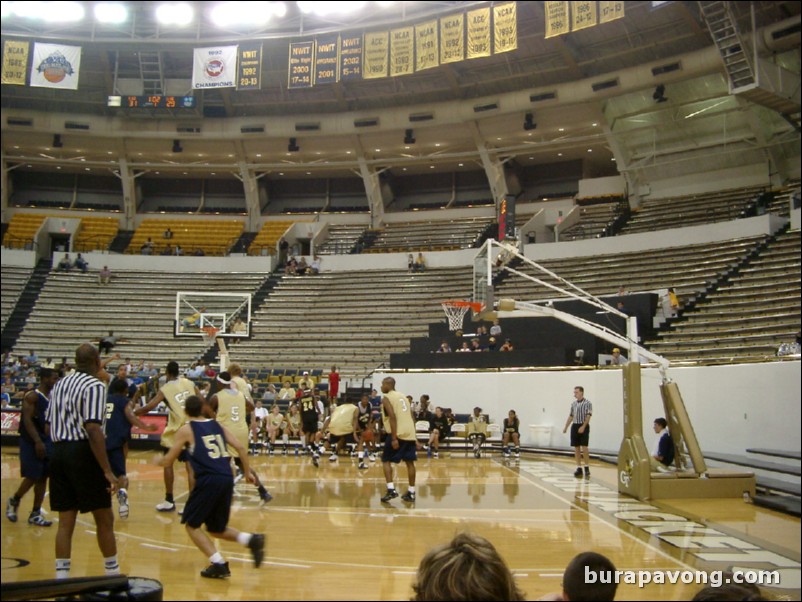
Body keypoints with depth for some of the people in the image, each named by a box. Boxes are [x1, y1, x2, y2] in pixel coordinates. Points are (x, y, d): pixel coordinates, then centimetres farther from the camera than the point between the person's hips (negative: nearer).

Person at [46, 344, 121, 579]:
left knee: (65, 521, 10)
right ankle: (113, 576, 15)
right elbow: (93, 429, -20)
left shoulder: (59, 384, 14)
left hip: (58, 453, 7)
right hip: (82, 452, -7)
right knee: (104, 519, 6)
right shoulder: (95, 386, -11)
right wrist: (107, 471, -20)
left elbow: (49, 425, 17)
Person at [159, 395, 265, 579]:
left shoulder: (185, 430, 5)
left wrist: (159, 460, 30)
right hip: (227, 479, 6)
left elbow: (168, 461, 8)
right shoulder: (217, 425, 18)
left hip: (208, 480, -6)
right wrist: (248, 471, 20)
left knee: (191, 525, 13)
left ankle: (218, 564, -3)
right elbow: (240, 448, 11)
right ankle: (251, 539, -3)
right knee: (216, 529, 22)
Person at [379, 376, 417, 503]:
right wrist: (414, 437, 21)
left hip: (398, 434, -7)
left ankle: (391, 490, -7)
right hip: (410, 433, 7)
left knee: (386, 460, 4)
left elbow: (393, 417, -16)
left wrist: (394, 438, -19)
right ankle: (411, 492, 15)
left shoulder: (386, 397, -2)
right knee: (410, 462, 12)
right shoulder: (402, 396, 20)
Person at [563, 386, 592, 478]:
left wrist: (583, 427, -24)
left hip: (583, 427, -6)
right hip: (575, 426, 6)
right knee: (576, 448, 6)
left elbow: (588, 416, -13)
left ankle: (587, 468, -2)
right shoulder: (573, 404, 13)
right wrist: (566, 427, 16)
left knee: (584, 447, -11)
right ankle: (579, 468, 12)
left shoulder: (587, 403, -6)